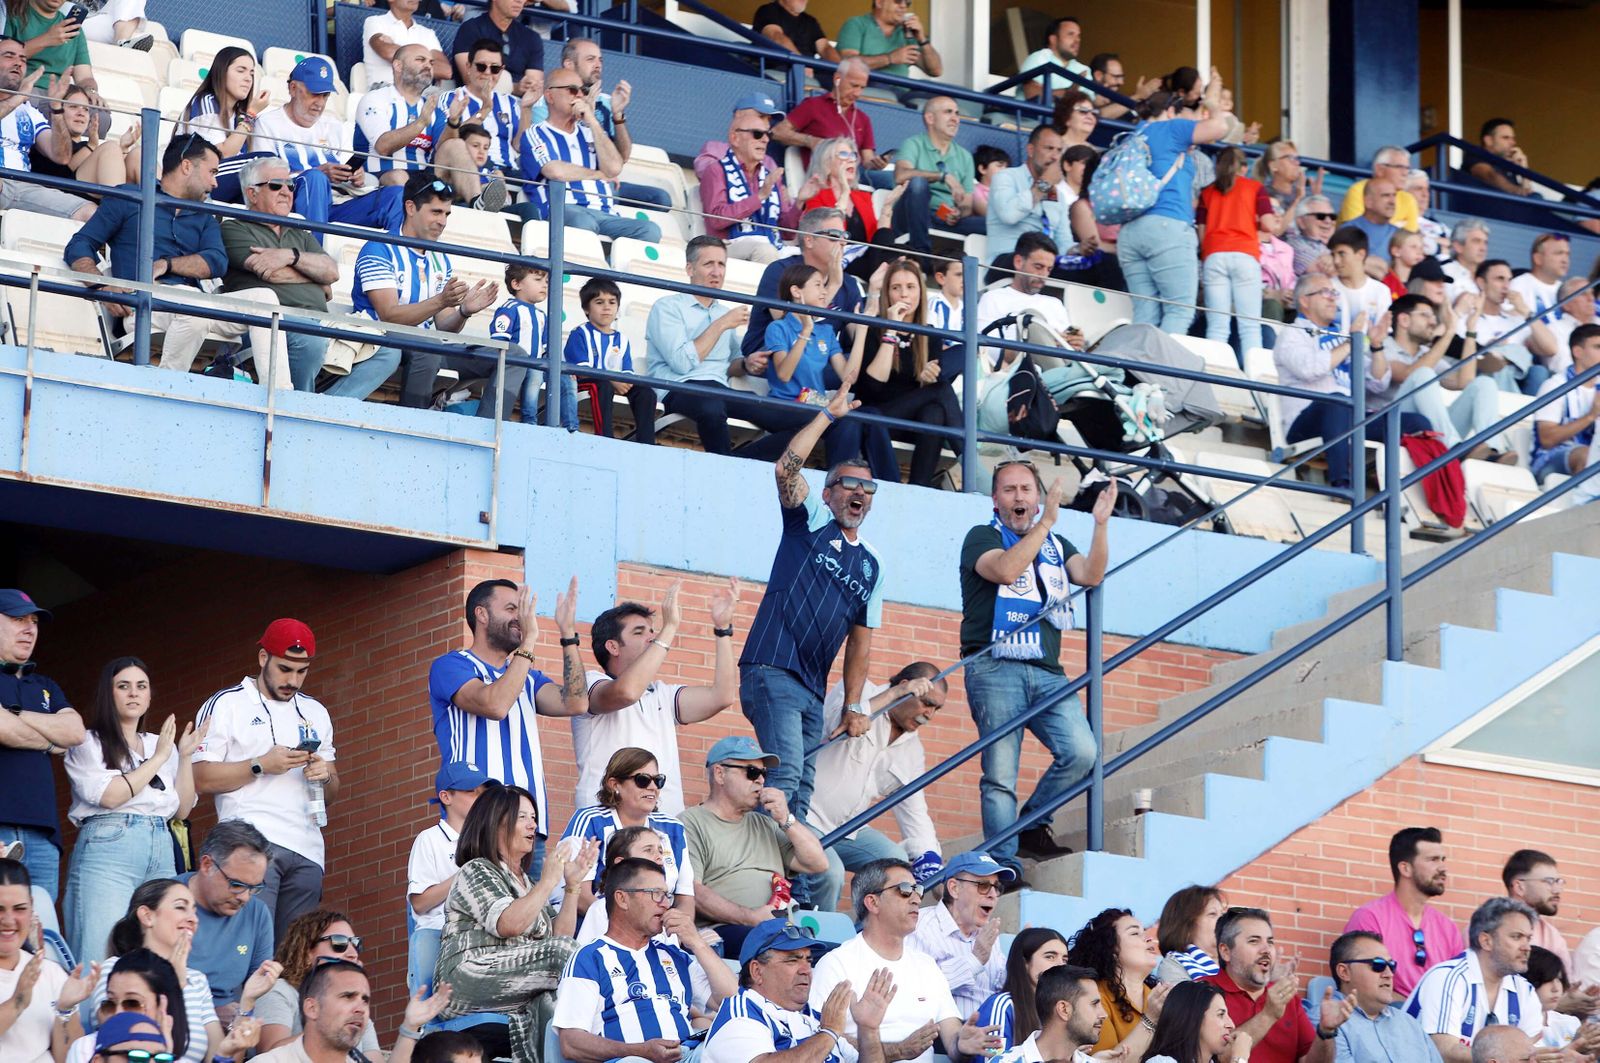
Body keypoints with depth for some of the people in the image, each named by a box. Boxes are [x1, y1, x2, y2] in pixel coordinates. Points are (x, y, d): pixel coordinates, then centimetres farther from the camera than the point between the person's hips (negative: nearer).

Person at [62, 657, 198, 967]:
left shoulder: (160, 745, 21)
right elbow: (110, 795, -9)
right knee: (104, 956, -16)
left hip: (160, 852, 5)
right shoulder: (88, 743, 6)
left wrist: (185, 757, 8)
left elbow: (182, 809, 17)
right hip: (108, 846, -5)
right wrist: (158, 759, -2)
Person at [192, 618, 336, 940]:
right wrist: (262, 765, -13)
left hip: (306, 851, 6)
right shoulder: (226, 705, 3)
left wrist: (326, 776, 0)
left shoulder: (315, 712, 21)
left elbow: (331, 791, 23)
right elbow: (201, 779, -6)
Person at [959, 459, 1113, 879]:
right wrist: (1046, 521, -16)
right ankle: (1003, 863, -7)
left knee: (1081, 752, -12)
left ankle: (1031, 825, 6)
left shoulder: (1055, 545, 23)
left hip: (1046, 672, 5)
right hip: (995, 669, -5)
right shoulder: (983, 538, 7)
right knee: (1000, 773, -9)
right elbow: (1006, 569, -15)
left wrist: (1100, 525, -7)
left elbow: (1091, 576, 5)